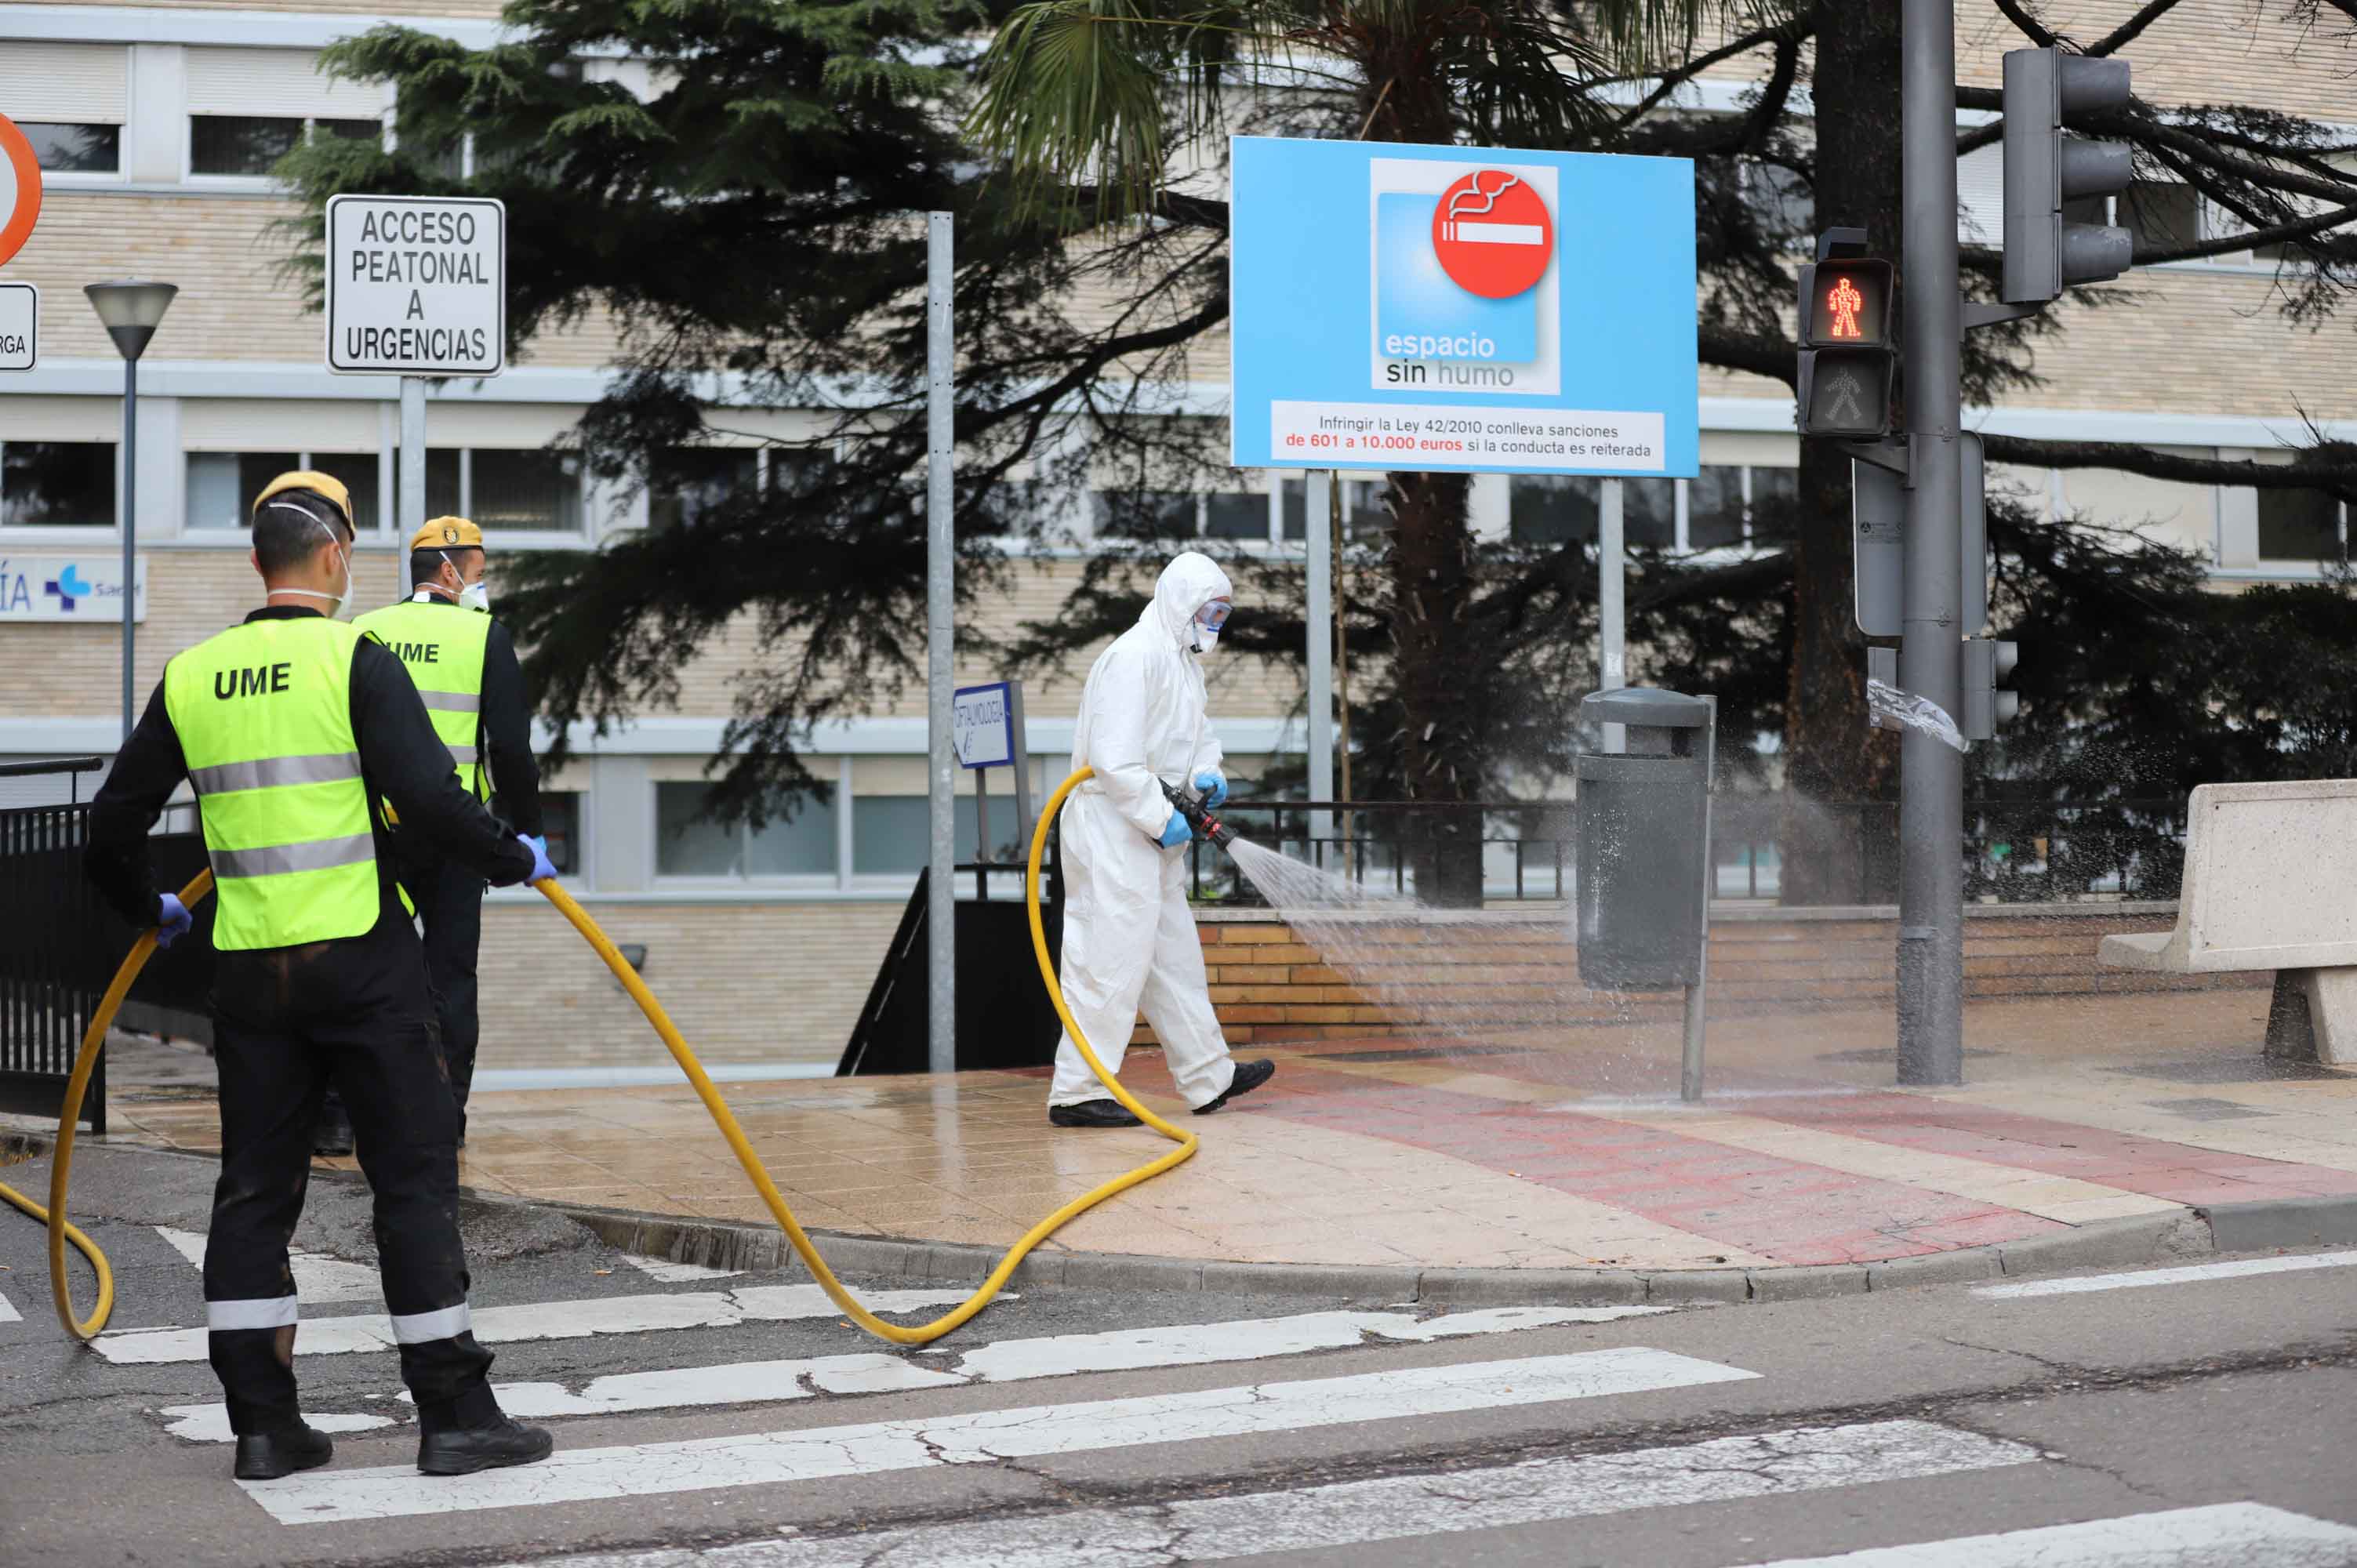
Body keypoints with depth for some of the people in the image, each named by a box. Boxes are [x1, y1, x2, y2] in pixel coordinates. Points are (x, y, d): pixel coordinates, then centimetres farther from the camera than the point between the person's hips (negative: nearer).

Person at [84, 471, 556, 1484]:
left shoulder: (190, 678, 7)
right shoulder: (355, 661, -8)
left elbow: (114, 824, 13)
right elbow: (429, 801, -17)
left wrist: (149, 911, 32)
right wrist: (517, 860, 0)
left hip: (249, 971, 5)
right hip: (360, 959, -5)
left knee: (254, 1189, 11)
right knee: (414, 1176, 2)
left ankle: (262, 1422, 12)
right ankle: (454, 1414, 4)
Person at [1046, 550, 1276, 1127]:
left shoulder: (1183, 659, 17)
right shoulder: (1133, 658, -17)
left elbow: (1198, 733, 26)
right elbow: (1115, 758, -24)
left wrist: (1207, 774, 4)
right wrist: (1161, 819, -20)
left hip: (1150, 837, 11)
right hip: (1113, 827, -11)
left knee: (1174, 956, 16)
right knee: (1113, 959, -10)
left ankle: (1209, 1078, 24)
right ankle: (1076, 1093, -7)